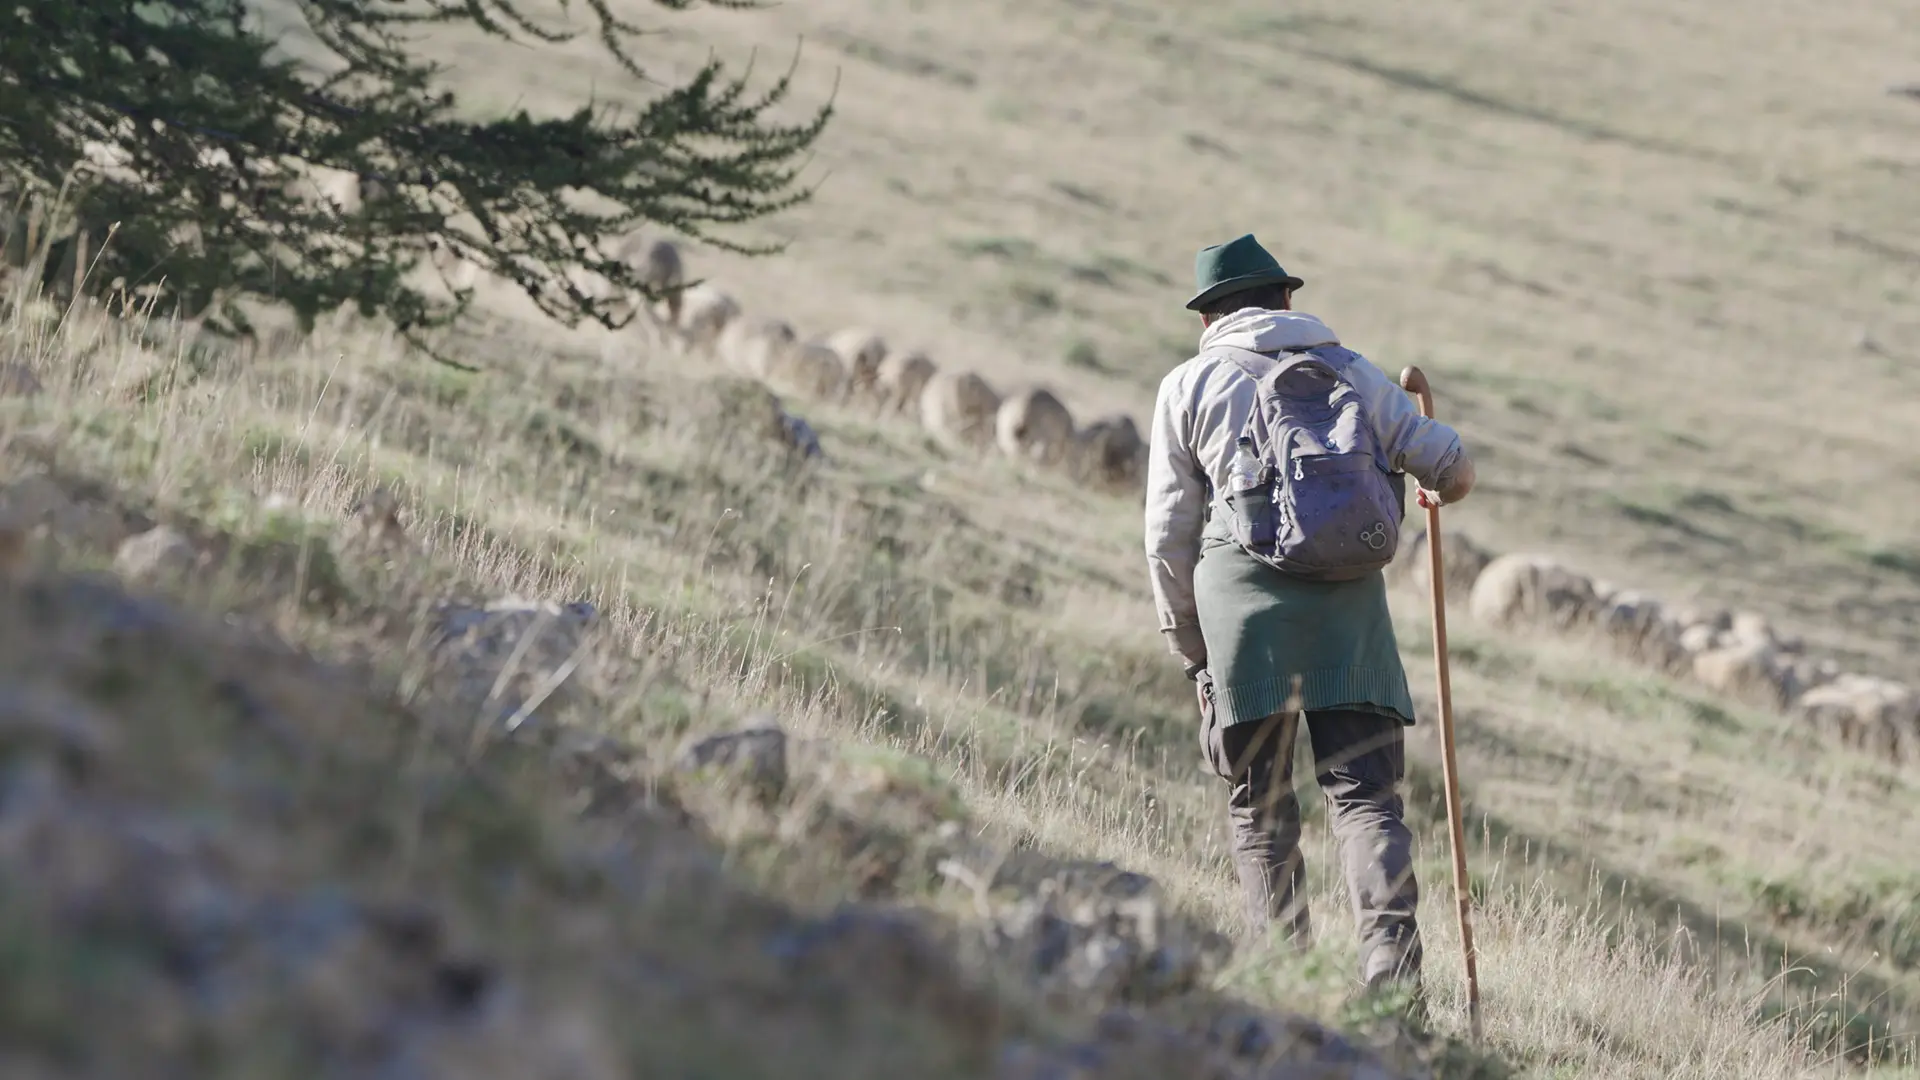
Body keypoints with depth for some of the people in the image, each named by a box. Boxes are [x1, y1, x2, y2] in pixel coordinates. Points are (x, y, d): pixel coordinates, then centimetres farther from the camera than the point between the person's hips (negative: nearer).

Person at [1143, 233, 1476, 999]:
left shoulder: (1189, 386, 11)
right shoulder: (1350, 372, 17)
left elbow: (1168, 535, 8)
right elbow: (1449, 462, 15)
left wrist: (1189, 646, 16)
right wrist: (1440, 491, 39)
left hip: (1240, 596, -1)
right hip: (1347, 600, 1)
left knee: (1259, 807, 7)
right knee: (1365, 794, -3)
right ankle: (1392, 974, -20)